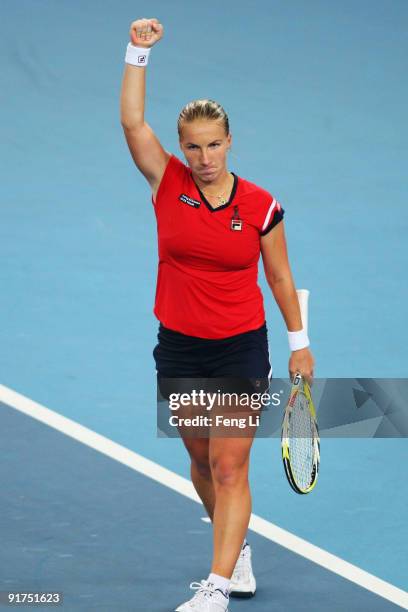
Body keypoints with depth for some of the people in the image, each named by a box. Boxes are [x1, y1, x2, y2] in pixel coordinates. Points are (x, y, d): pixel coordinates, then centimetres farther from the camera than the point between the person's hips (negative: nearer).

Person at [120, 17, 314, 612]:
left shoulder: (261, 206, -7)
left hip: (242, 350, -3)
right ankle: (238, 548, 37)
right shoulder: (169, 183, -4)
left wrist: (299, 343, 7)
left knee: (229, 468, -7)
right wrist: (138, 52, -19)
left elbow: (280, 276, 3)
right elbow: (132, 120, -13)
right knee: (201, 460, 15)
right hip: (179, 349, 3)